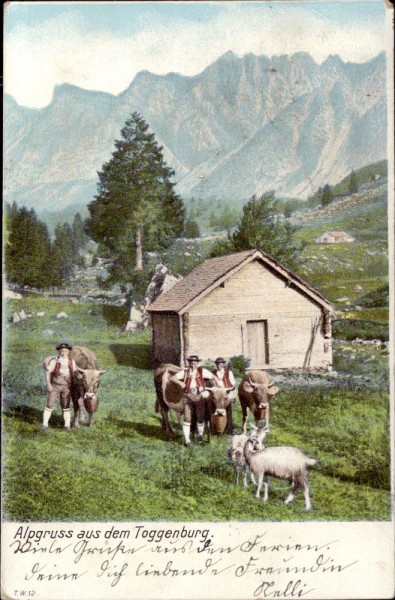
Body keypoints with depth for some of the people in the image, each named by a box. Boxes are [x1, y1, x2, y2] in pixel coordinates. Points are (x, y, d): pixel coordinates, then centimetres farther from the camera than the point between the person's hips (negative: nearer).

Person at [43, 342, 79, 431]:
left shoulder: (71, 361, -3)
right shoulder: (54, 360, -11)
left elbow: (75, 372, 0)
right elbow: (47, 372, -11)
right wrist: (48, 384, -18)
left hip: (66, 387, 2)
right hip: (55, 386, -2)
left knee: (66, 406, 7)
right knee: (49, 404, 0)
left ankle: (67, 425, 14)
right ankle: (45, 424, 9)